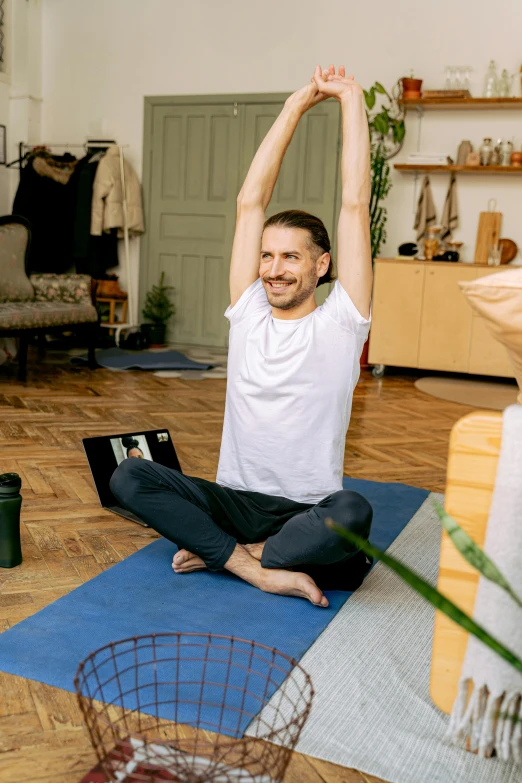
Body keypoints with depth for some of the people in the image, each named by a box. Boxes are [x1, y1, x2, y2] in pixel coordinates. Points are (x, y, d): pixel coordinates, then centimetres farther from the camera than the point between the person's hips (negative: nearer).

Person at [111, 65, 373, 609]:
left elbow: (355, 204, -7)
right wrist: (296, 105, 5)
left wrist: (351, 101, -3)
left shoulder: (338, 323, -3)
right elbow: (250, 199, 3)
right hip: (234, 499, 3)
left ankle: (222, 553, -16)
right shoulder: (248, 312, 5)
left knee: (353, 513, -37)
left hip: (308, 511, -2)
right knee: (128, 476, -21)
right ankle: (263, 570, -22)